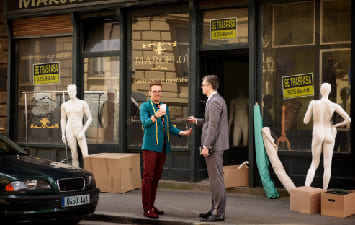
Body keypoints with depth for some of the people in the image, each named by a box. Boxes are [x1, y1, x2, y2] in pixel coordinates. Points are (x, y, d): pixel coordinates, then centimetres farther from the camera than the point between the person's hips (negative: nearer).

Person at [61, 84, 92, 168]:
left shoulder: (83, 103, -2)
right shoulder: (64, 105, 7)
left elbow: (90, 118, -1)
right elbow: (63, 120, 16)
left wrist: (83, 132, -9)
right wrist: (63, 134, 9)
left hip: (80, 131, -2)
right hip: (69, 131, 2)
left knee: (86, 156, -11)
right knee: (74, 155, 1)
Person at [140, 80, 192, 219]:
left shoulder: (165, 107, 19)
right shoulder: (145, 106, -2)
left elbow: (169, 127, 23)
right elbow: (145, 122, -18)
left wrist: (182, 133, 9)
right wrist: (155, 116, -37)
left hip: (162, 147, 7)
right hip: (151, 146, -7)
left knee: (156, 177, 11)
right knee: (148, 177, -7)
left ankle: (151, 206, 19)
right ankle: (147, 209, -5)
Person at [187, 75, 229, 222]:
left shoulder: (214, 102, -16)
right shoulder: (217, 100, 17)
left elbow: (213, 126, -21)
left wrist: (206, 146, -22)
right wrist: (197, 121, 26)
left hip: (214, 146, -11)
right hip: (215, 146, 11)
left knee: (216, 179, -7)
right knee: (215, 179, 14)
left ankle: (219, 213, -3)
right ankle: (215, 209, 21)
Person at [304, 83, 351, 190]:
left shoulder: (313, 103, -5)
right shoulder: (334, 106, -5)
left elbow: (305, 121, 0)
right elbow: (349, 120, -5)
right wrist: (336, 125, 10)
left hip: (317, 135, 1)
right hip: (329, 134, -1)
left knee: (314, 162, 14)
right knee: (327, 165, 7)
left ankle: (306, 187, -3)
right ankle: (324, 190, 10)